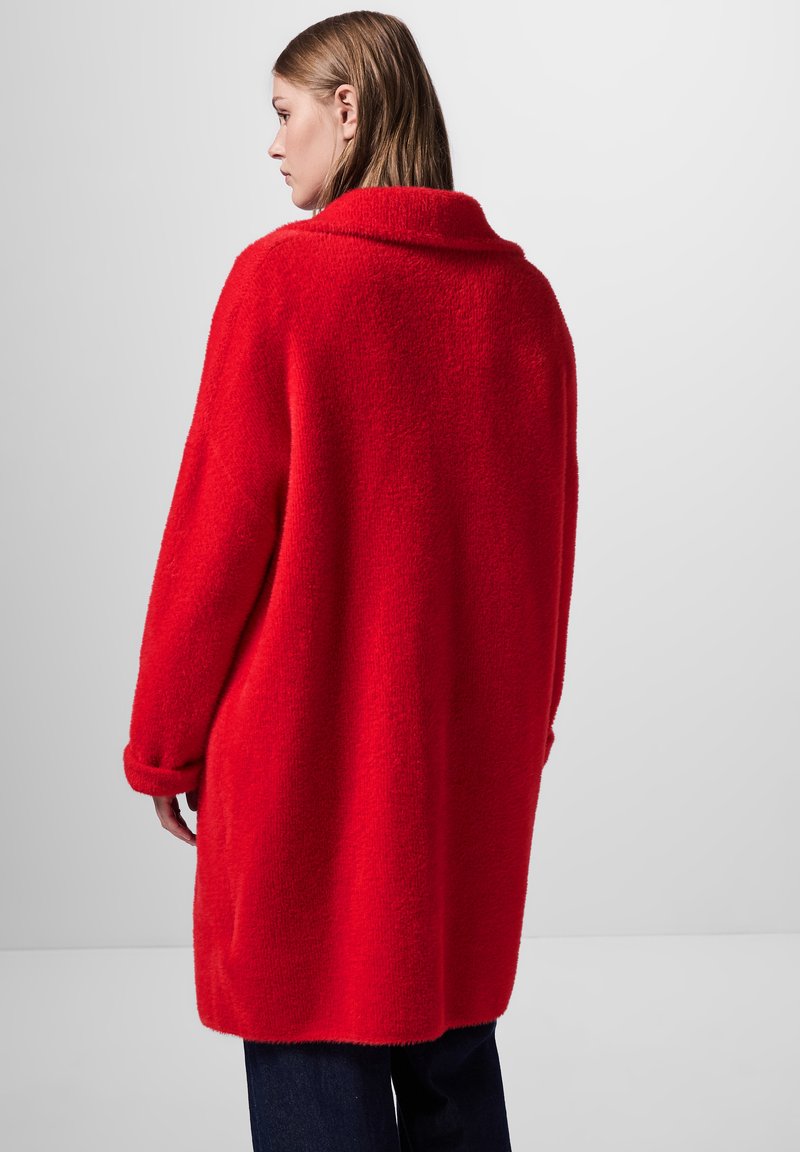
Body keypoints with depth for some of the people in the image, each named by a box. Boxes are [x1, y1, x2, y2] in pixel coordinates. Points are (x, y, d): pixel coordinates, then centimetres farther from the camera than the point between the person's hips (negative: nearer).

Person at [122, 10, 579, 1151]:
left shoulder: (282, 276, -11)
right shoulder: (523, 292, 4)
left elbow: (217, 528, -10)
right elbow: (550, 532, 10)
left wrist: (164, 742, 1)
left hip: (310, 738, -5)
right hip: (477, 746, 5)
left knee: (315, 1058, 6)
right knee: (451, 1038, 18)